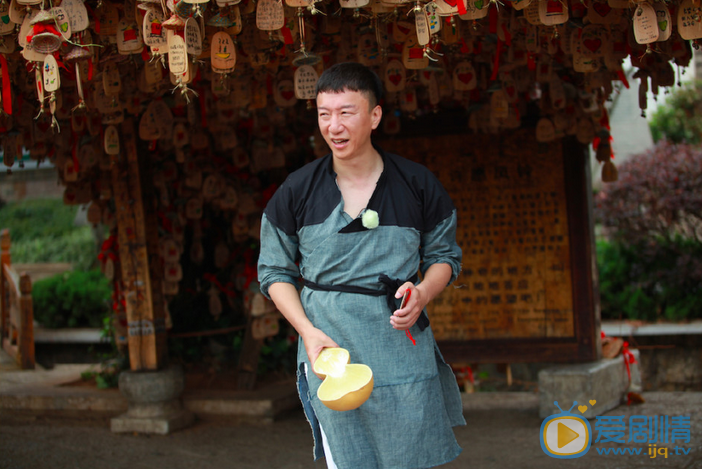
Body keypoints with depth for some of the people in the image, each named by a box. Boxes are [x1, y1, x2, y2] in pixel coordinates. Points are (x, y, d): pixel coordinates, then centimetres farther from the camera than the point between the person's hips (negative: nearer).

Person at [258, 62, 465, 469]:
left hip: (403, 347, 1)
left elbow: (445, 255, 11)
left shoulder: (418, 185, 0)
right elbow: (275, 271, 6)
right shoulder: (297, 192, -1)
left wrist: (421, 296, -10)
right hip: (330, 349, 0)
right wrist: (309, 332, -8)